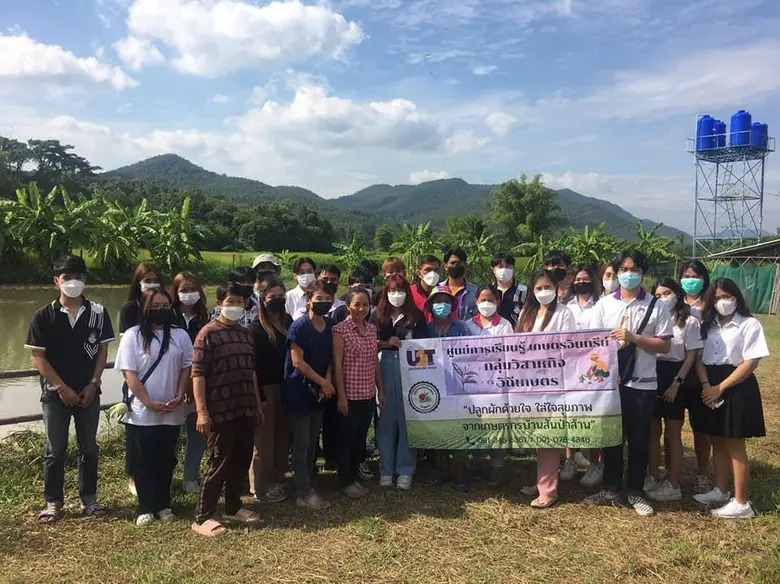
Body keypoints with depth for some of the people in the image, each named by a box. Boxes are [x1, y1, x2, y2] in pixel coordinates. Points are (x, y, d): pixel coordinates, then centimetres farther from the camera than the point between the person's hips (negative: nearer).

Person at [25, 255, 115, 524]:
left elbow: (103, 350, 2)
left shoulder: (98, 313, -1)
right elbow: (38, 357, -6)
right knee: (55, 450, 7)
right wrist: (61, 387, -11)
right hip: (55, 393, -1)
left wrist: (93, 384, -6)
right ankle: (53, 503, 19)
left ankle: (88, 498, 23)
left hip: (89, 391, 2)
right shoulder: (44, 316, -5)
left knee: (89, 447, 10)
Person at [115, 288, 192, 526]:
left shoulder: (180, 335, 5)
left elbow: (187, 368, 6)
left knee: (166, 461, 11)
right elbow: (129, 373, -8)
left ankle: (163, 505, 24)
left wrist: (179, 396, -8)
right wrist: (149, 402, -14)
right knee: (143, 463, 5)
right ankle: (145, 508, 17)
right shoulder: (133, 335, -4)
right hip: (141, 413, -2)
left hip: (172, 413, 3)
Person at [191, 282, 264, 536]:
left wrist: (257, 403, 16)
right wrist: (202, 411, -18)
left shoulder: (246, 334, 12)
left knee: (242, 460, 13)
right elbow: (198, 374, -13)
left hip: (246, 409, 7)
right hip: (221, 410, -7)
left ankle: (233, 507, 28)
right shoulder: (208, 333, -9)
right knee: (218, 463, -2)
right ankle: (202, 517, 9)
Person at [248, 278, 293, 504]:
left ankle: (277, 479, 25)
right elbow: (253, 363, -13)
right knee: (265, 438, 4)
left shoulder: (288, 322, 8)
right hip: (266, 388, -5)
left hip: (285, 386, 6)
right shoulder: (257, 328, -10)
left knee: (283, 435, 11)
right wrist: (258, 394, -16)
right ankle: (262, 487, 15)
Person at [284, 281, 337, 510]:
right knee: (302, 443, -1)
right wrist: (323, 382, -13)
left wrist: (327, 383, -6)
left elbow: (330, 358, 10)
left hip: (319, 391, 6)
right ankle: (304, 493, 7)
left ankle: (305, 482, 25)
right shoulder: (299, 327, -14)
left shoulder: (331, 326, 5)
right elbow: (297, 362, -17)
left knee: (313, 441, 12)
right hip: (298, 390, -6)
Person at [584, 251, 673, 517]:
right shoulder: (604, 304, 4)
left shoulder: (657, 306, 0)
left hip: (642, 383, -1)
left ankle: (636, 492, 23)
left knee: (639, 439, 8)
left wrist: (634, 338, -16)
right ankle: (611, 488, 25)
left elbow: (665, 345, -3)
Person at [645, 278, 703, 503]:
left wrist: (676, 383, -13)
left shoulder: (690, 322, -4)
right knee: (653, 431, 10)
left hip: (674, 377, -4)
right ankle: (653, 477, 22)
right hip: (652, 376, 4)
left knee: (673, 434, 4)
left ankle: (673, 484, 12)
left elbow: (691, 356, -6)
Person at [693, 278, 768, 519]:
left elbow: (750, 363, -14)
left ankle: (741, 503, 9)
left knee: (735, 446, 0)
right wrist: (706, 385, -13)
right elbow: (699, 358, 4)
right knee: (718, 442, 14)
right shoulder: (709, 324, 10)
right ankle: (720, 491, 27)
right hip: (711, 387, 6)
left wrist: (720, 388, -17)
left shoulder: (749, 324, -8)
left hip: (737, 387, -6)